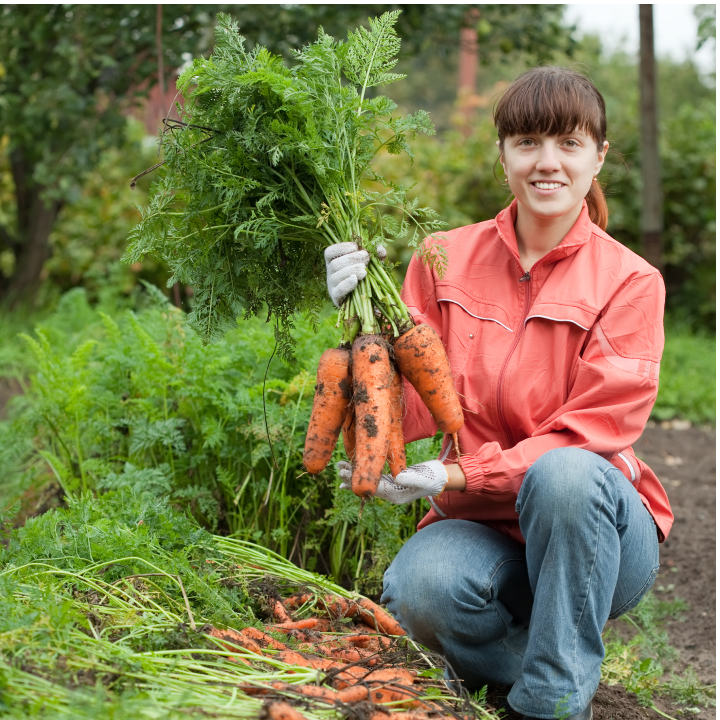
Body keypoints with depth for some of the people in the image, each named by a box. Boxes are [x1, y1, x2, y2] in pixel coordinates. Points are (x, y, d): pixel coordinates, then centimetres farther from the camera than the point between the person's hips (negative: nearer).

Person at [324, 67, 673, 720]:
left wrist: (454, 477, -24)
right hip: (484, 527, 1)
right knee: (418, 588, -32)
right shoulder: (447, 261, 1)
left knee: (564, 472, -35)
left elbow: (591, 434, -14)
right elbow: (409, 415, -3)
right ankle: (518, 654, 3)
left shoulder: (630, 282, -6)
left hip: (593, 526, -1)